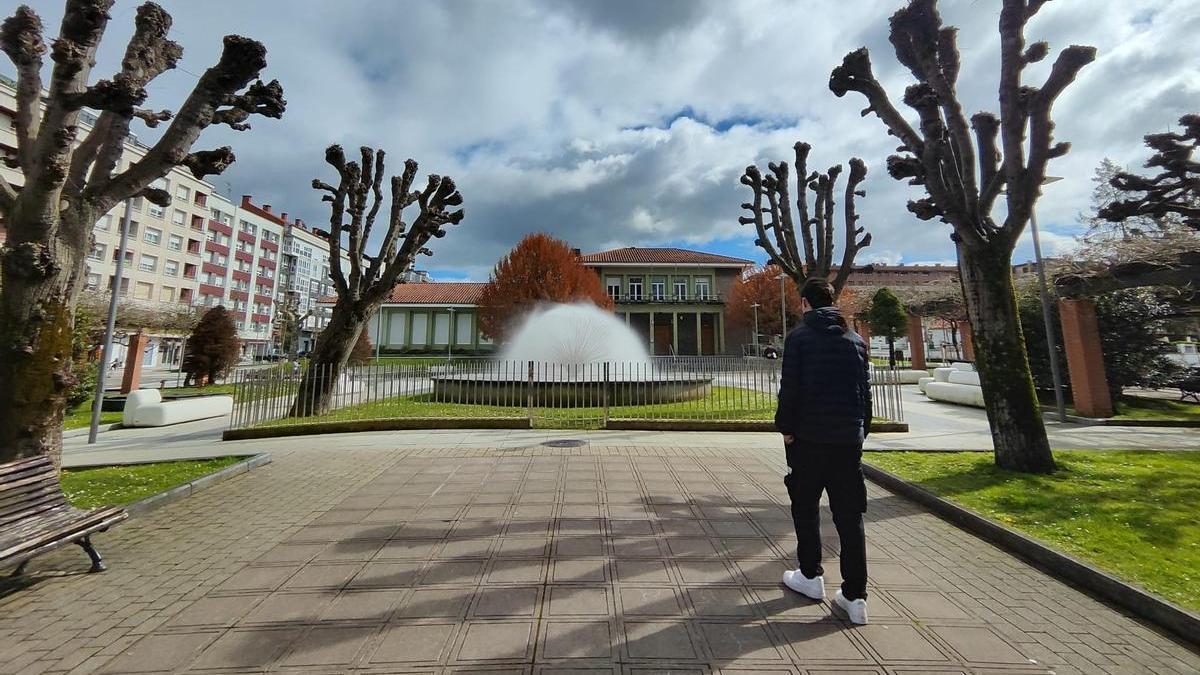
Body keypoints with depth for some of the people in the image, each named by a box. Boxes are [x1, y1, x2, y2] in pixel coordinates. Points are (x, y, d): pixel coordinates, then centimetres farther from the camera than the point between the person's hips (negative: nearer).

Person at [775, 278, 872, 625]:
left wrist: (786, 427, -4)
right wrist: (861, 430, 17)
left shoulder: (800, 336, -7)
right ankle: (854, 596, 13)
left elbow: (789, 387, -13)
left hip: (809, 437, -4)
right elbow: (865, 391, 11)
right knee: (850, 516, 10)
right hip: (849, 439, 4)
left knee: (806, 508, 14)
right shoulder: (856, 339, 9)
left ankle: (810, 576, 25)